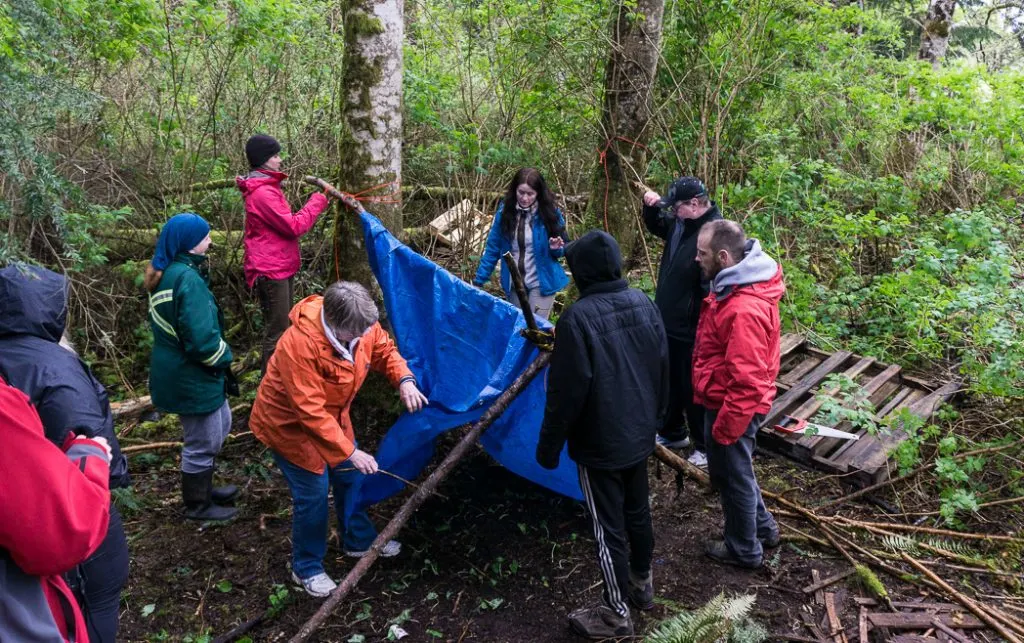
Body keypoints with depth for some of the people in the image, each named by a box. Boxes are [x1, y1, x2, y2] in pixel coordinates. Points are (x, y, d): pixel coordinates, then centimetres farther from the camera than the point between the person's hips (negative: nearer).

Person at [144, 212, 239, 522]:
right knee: (202, 442, 9)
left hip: (179, 369, 10)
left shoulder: (167, 273, 4)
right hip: (191, 377, -10)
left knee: (220, 425, 26)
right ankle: (197, 505, 28)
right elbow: (202, 338, -29)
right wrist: (224, 360, -13)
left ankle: (202, 487, 42)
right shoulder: (187, 279, -27)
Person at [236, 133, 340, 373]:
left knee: (281, 327, 20)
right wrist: (319, 199, -15)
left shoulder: (267, 187, 15)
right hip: (271, 271, -11)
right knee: (277, 331, -5)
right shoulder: (262, 193, -20)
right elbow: (294, 226, -21)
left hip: (280, 267, 11)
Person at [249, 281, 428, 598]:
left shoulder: (361, 325, -19)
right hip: (290, 423, -7)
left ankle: (359, 541, 40)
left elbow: (385, 350, 0)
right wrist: (350, 453, -33)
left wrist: (404, 381, -21)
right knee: (313, 493, -3)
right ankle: (306, 569, 19)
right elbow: (310, 412, -36)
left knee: (349, 477, 17)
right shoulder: (299, 344, -39)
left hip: (333, 415, 7)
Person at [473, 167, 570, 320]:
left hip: (541, 284, -3)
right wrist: (479, 280, -3)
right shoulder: (505, 211, -6)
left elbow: (565, 249, 0)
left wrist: (556, 248, -23)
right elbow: (492, 248, 0)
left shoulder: (550, 213, -11)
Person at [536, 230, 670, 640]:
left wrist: (549, 446, -9)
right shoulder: (644, 304, -2)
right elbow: (662, 370, 8)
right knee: (637, 512, 23)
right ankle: (641, 583, 42)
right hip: (640, 435, 7)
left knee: (608, 528, 6)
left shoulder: (578, 318, -24)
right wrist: (655, 418, 22)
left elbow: (566, 392, -21)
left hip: (600, 444, -7)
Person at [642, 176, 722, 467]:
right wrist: (651, 206, 4)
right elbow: (656, 226, 25)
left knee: (693, 389, 6)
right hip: (668, 323, 9)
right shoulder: (680, 223, 2)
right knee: (668, 382, 23)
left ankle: (706, 447, 24)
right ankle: (672, 432, 43)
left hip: (691, 331, -9)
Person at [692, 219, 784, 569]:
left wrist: (724, 427, -20)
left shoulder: (744, 310, -33)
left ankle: (745, 549, 32)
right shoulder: (736, 284, 0)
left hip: (731, 407, -10)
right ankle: (763, 527, 45)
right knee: (732, 470, 26)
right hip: (726, 400, 10)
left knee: (731, 475, 11)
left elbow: (746, 382, -29)